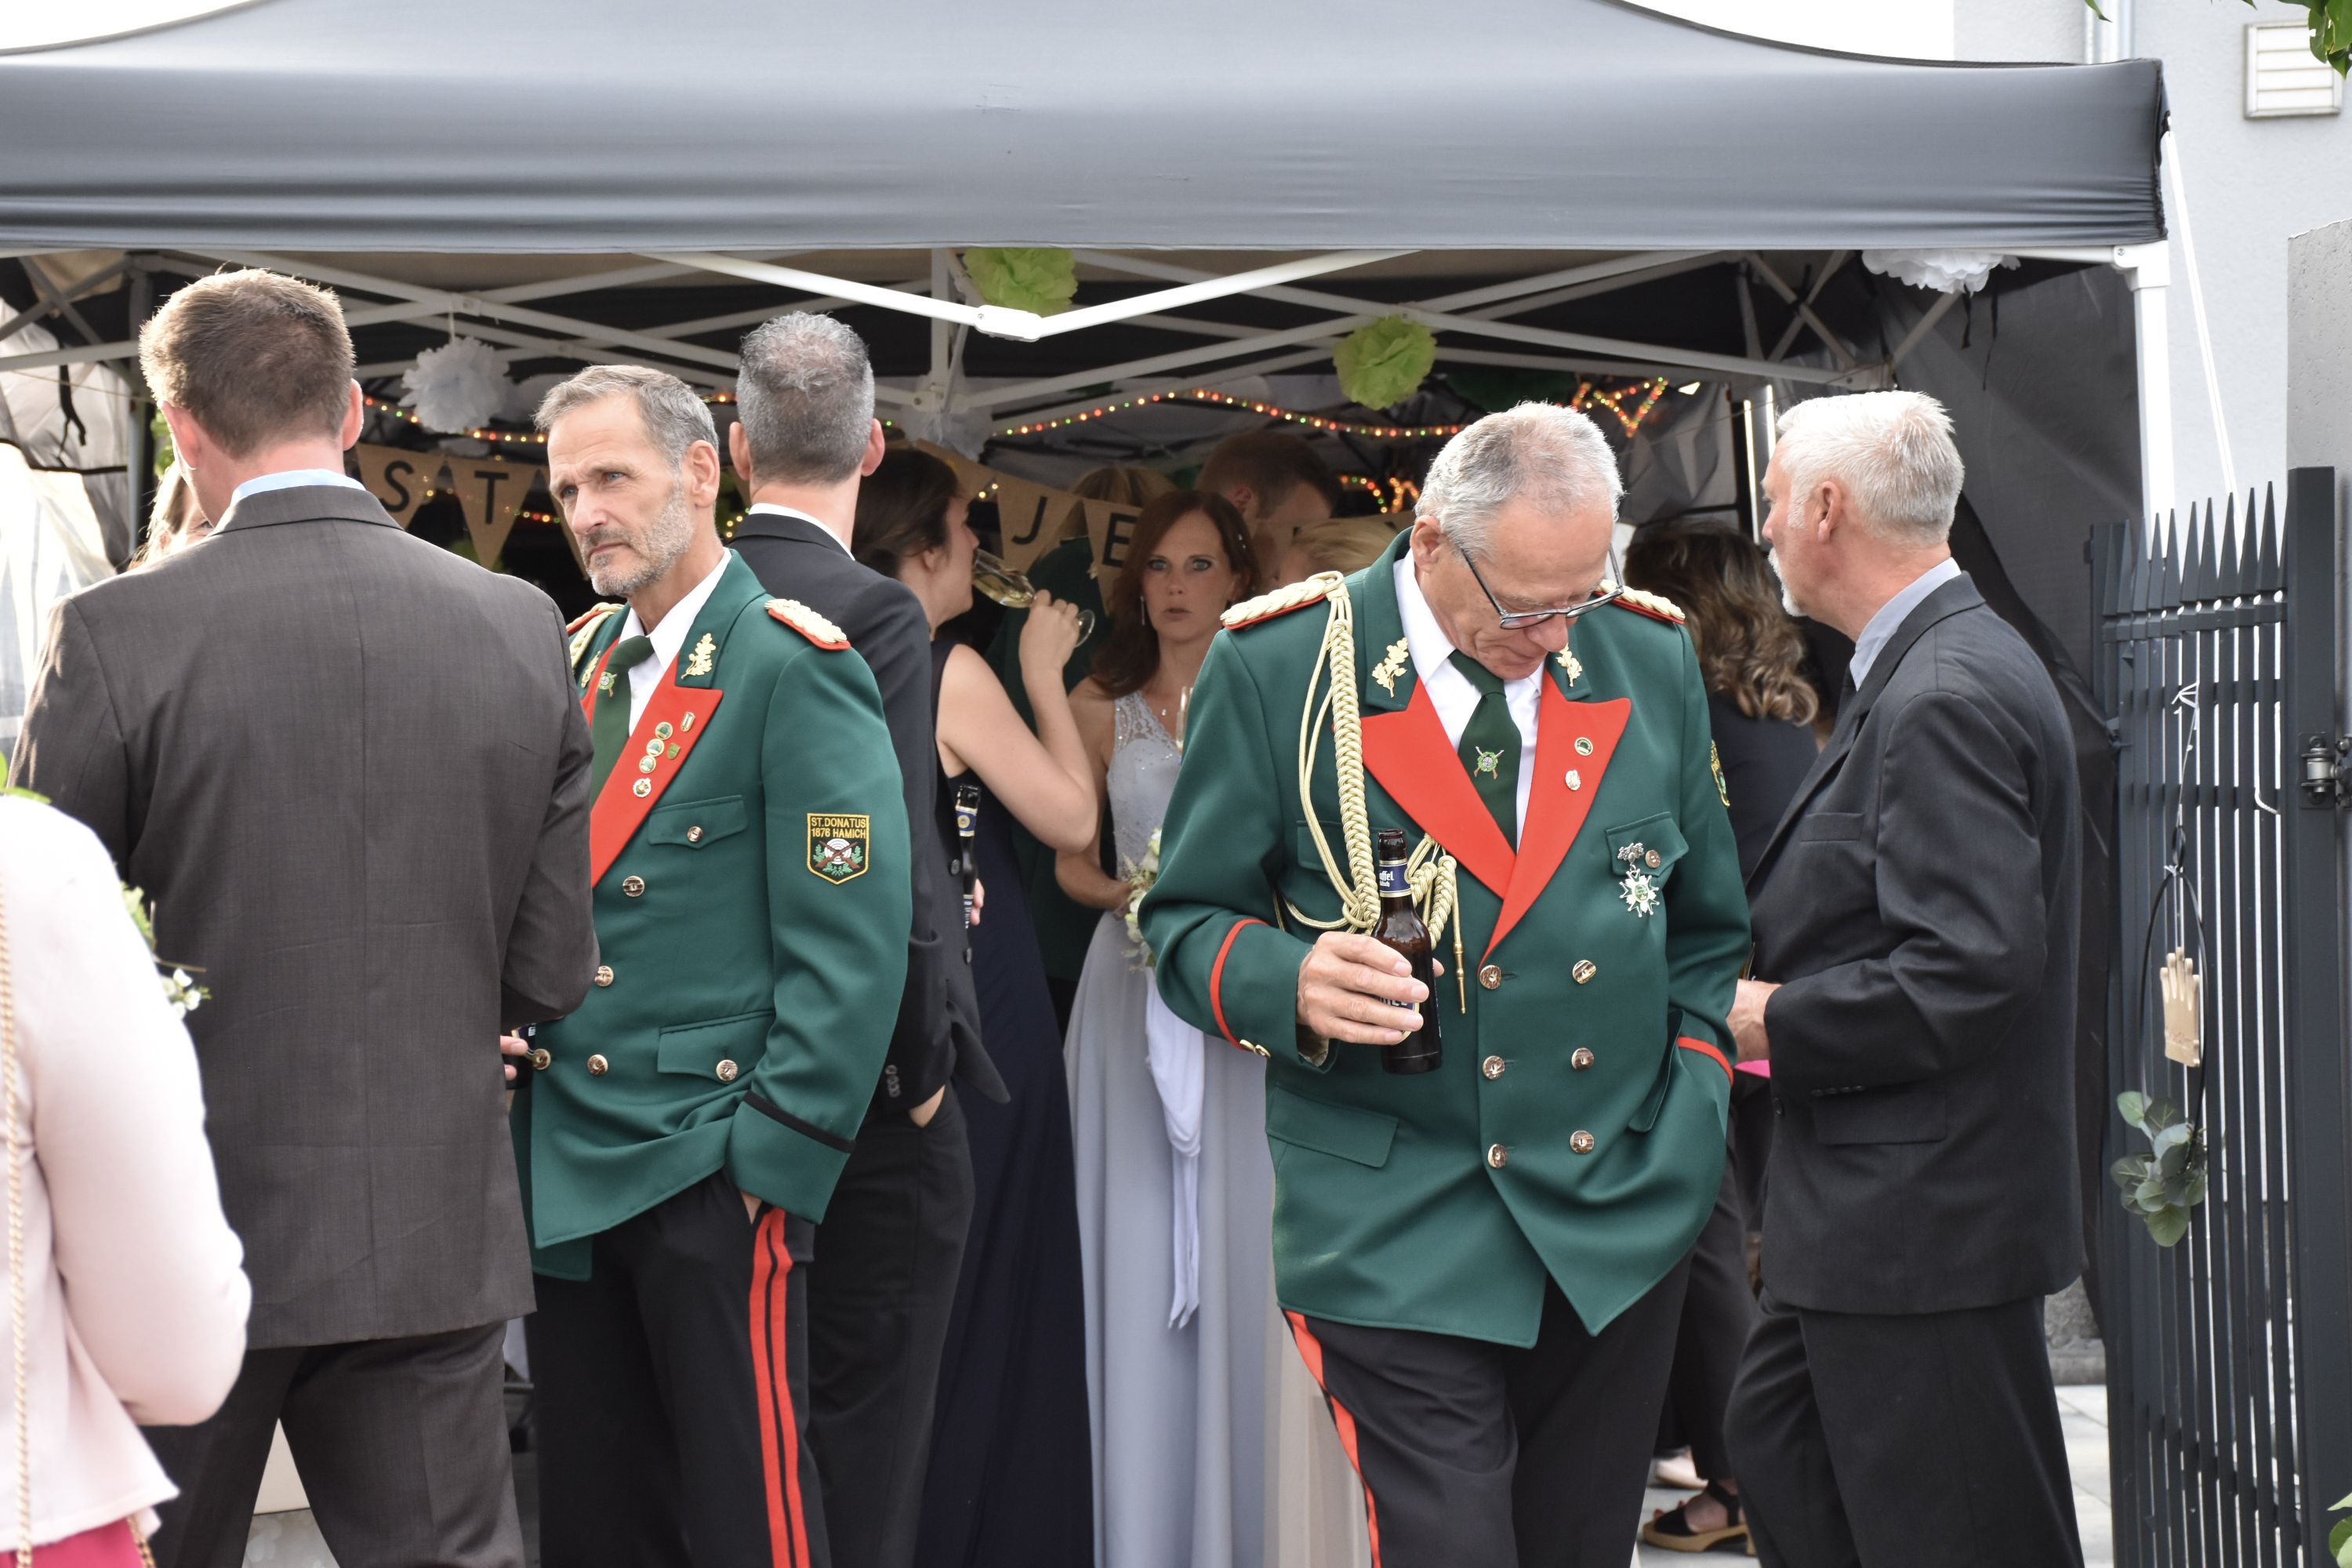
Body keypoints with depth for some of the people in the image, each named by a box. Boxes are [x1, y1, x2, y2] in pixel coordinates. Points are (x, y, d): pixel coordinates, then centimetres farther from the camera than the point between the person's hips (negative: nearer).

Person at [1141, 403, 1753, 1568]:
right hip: (1396, 1233, -3)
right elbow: (1187, 921, 1)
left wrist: (1694, 1098, 5)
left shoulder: (1651, 661, 6)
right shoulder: (1273, 671, -5)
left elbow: (1706, 925, 17)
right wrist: (1289, 980, -19)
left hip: (1622, 1212, 4)